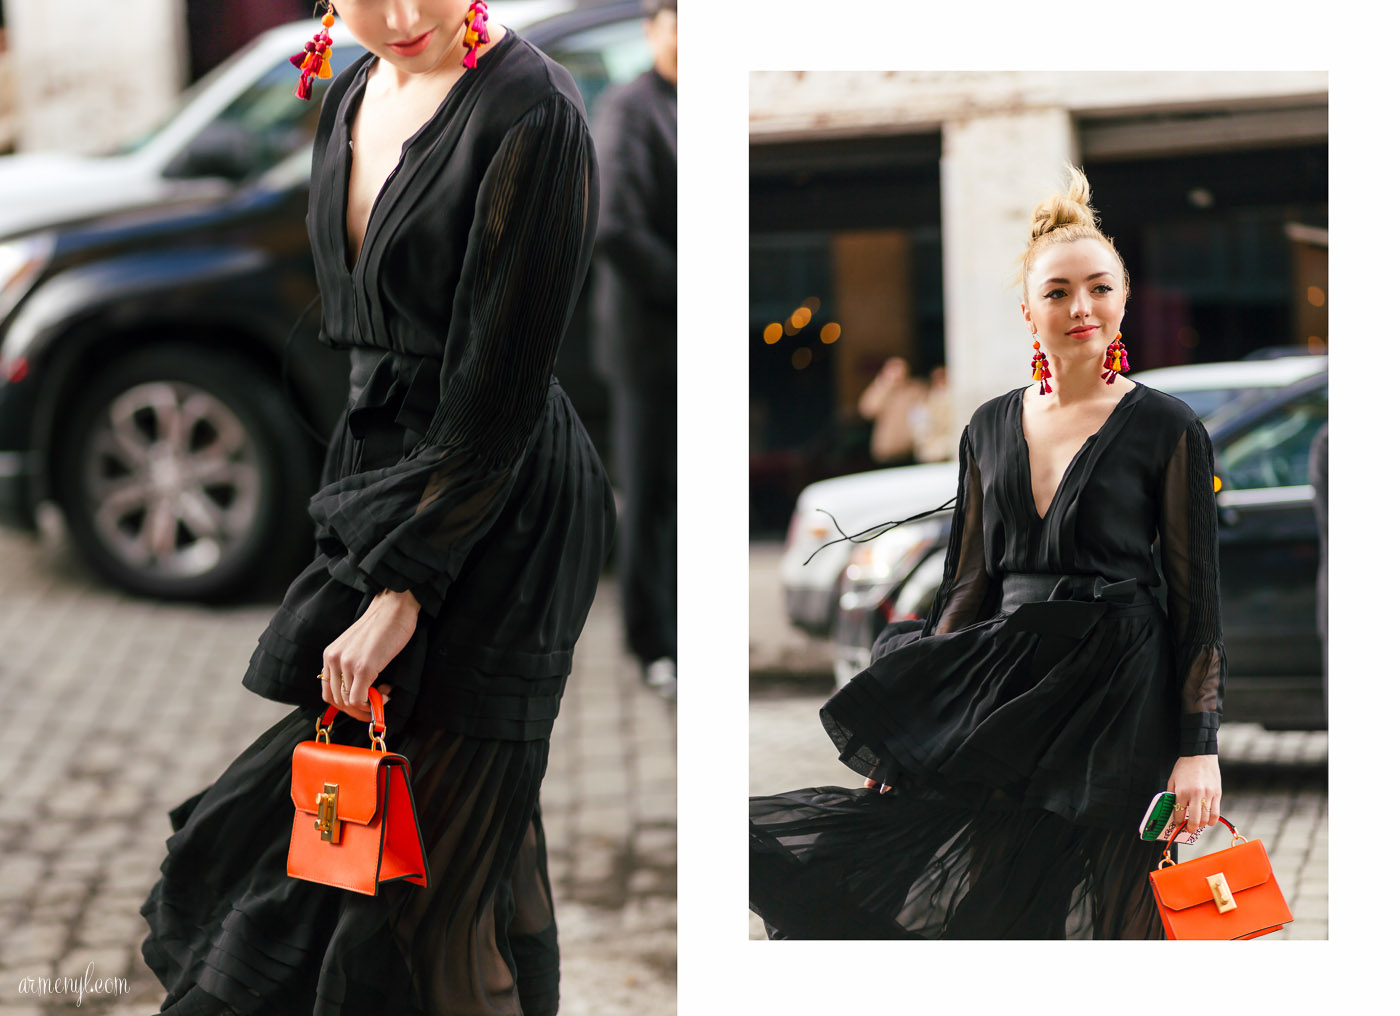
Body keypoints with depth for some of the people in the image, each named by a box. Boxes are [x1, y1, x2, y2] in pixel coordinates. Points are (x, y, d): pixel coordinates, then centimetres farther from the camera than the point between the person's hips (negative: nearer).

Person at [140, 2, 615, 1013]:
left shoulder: (528, 111, -18)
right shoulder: (355, 95, 8)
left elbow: (498, 389, -19)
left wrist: (403, 589, -19)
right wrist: (363, 546, 18)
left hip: (496, 512, -8)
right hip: (381, 475, 8)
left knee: (447, 843, -2)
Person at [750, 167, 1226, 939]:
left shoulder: (1166, 430, -3)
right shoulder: (990, 429, 10)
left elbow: (1196, 596, -5)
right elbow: (967, 584, 14)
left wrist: (1198, 749, -11)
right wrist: (911, 724, 9)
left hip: (1114, 701, -4)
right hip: (1002, 690, 4)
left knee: (1093, 919, -1)